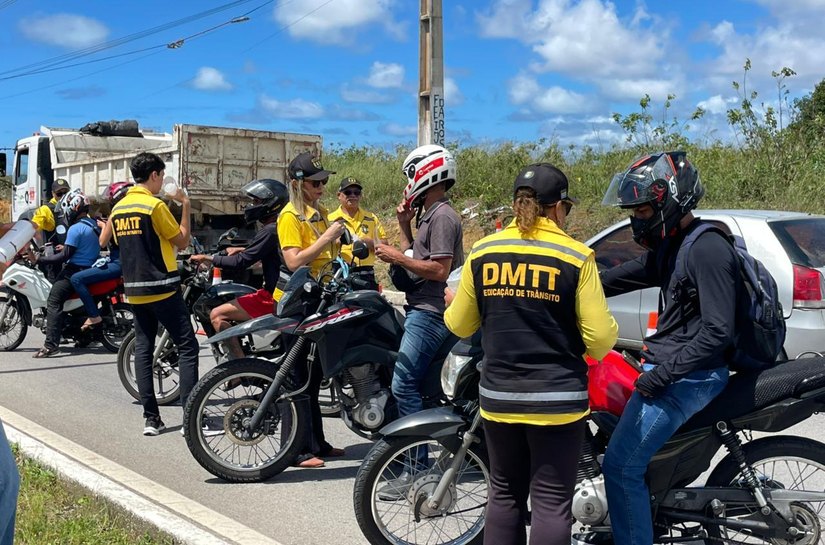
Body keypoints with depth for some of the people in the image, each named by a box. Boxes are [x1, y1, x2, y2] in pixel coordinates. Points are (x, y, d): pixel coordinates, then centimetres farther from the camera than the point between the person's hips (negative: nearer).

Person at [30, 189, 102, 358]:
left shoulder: (76, 229, -15)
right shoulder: (94, 224, 11)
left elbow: (65, 256, -17)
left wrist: (38, 259, -14)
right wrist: (66, 248, 28)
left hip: (76, 271, -9)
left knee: (53, 302, -13)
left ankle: (51, 345, -22)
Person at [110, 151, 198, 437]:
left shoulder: (118, 208, 10)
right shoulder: (155, 205, -12)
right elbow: (182, 241, -8)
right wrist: (185, 207, -1)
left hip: (134, 290, 7)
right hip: (162, 288, -7)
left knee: (143, 349, 8)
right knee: (187, 348, -3)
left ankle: (151, 418, 8)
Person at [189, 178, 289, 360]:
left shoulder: (269, 231, -17)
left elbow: (240, 262, -19)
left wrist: (206, 258, -9)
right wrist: (242, 250, 27)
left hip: (273, 297, -10)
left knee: (217, 315, -9)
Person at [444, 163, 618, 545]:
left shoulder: (482, 252, 0)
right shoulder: (576, 257, -10)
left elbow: (460, 326, 9)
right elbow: (600, 338, -10)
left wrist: (452, 302, 30)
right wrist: (607, 330, 12)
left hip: (498, 396, 4)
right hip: (556, 397, -4)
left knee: (505, 494, 18)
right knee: (551, 501, 3)